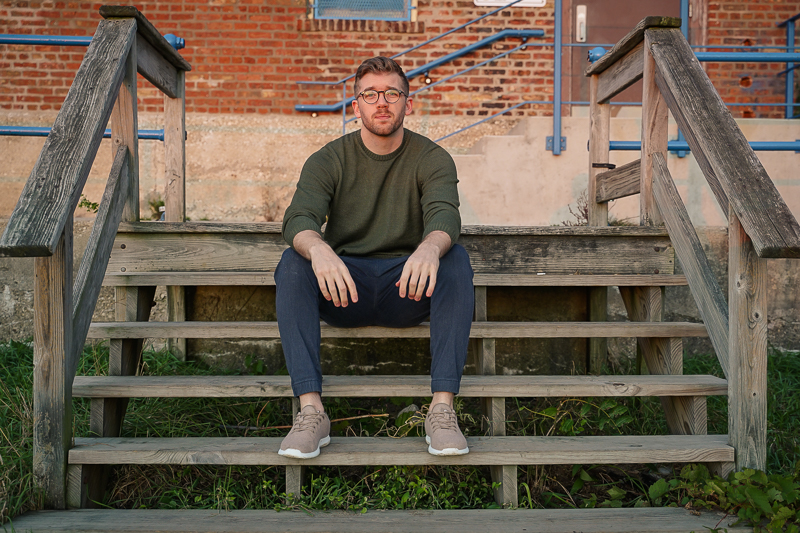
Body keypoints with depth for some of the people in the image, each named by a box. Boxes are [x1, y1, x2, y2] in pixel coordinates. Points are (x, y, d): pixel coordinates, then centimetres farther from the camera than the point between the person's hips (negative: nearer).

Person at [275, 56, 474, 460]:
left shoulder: (432, 158, -1)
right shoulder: (328, 160, 0)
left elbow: (445, 215, -21)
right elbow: (298, 218, -17)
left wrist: (430, 248, -47)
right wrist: (318, 249, -43)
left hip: (408, 289, 0)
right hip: (344, 287, 1)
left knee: (456, 259, -29)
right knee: (292, 262, -27)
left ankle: (442, 407, -30)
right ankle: (311, 411, -30)